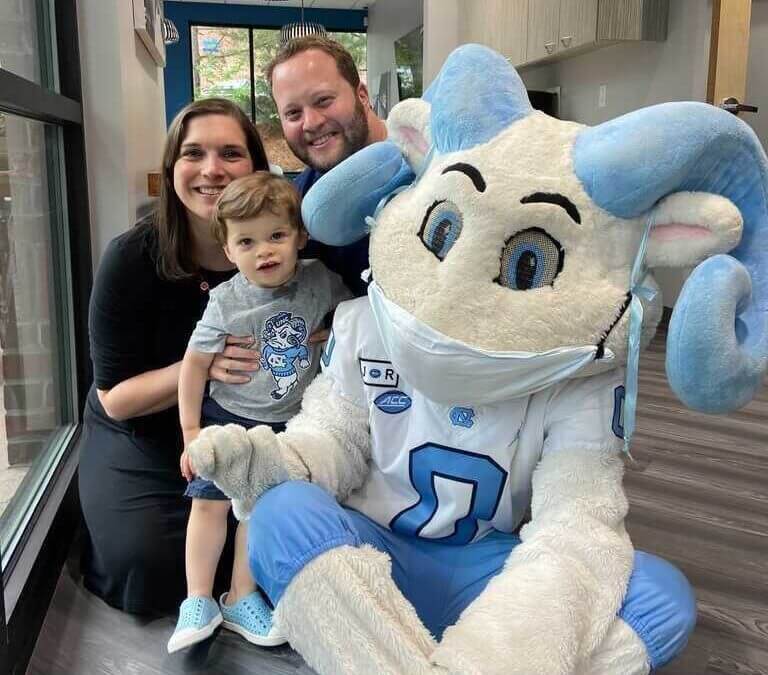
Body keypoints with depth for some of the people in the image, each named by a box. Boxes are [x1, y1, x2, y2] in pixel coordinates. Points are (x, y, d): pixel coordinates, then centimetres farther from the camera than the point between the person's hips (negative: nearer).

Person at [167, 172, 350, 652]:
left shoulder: (318, 279, -12)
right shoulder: (227, 301, -16)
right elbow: (195, 363, -7)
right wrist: (190, 431, -5)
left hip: (287, 423, 1)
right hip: (228, 416, -1)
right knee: (210, 501, -2)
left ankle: (241, 599, 23)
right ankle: (199, 602, 15)